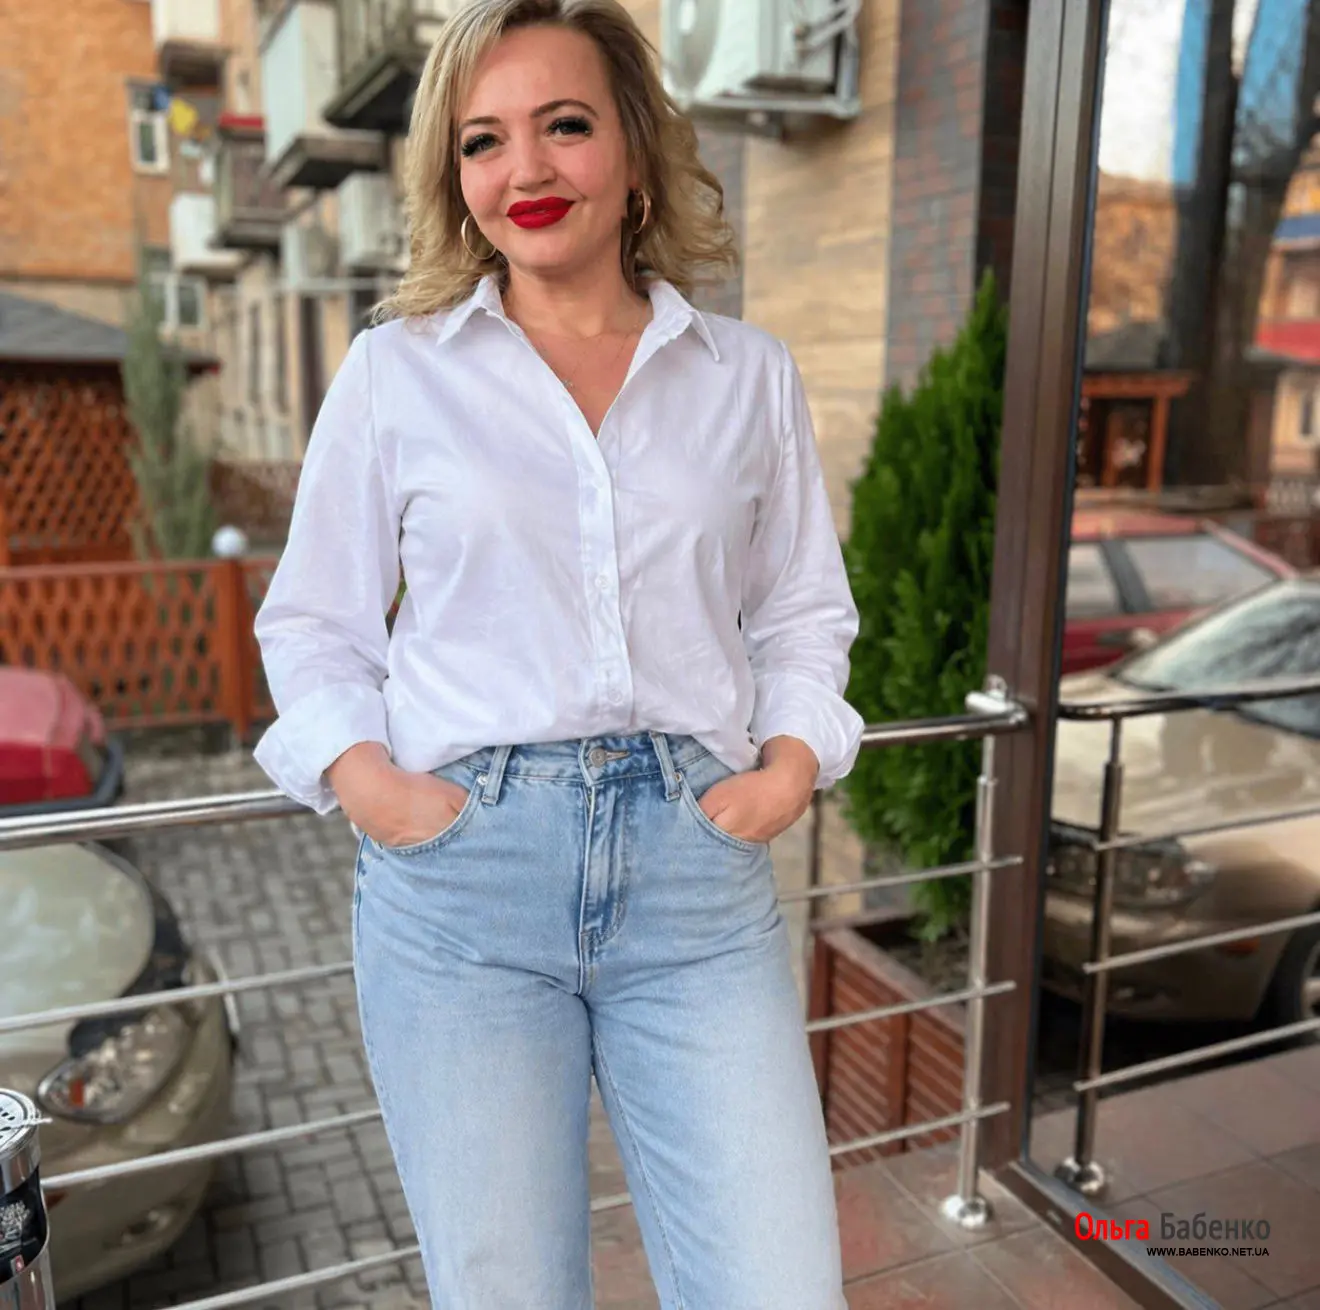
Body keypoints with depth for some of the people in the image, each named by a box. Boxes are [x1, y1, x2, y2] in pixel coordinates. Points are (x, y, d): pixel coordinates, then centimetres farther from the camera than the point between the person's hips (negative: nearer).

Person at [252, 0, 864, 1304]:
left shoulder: (750, 376, 10)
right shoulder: (394, 371, 6)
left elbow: (803, 611, 16)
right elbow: (309, 621, 10)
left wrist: (791, 760, -1)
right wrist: (361, 775, -7)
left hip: (698, 863, 1)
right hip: (461, 870, 0)